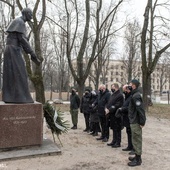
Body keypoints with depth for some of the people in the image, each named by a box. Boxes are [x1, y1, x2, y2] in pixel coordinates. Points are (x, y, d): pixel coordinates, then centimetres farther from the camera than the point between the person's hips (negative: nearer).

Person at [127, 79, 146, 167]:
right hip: (134, 121, 10)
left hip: (136, 122, -10)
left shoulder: (136, 96, -19)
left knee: (136, 140, 0)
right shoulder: (134, 95, 11)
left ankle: (138, 160, 12)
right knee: (136, 140, 18)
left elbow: (141, 110, -24)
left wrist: (142, 122, -21)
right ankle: (137, 156, 30)